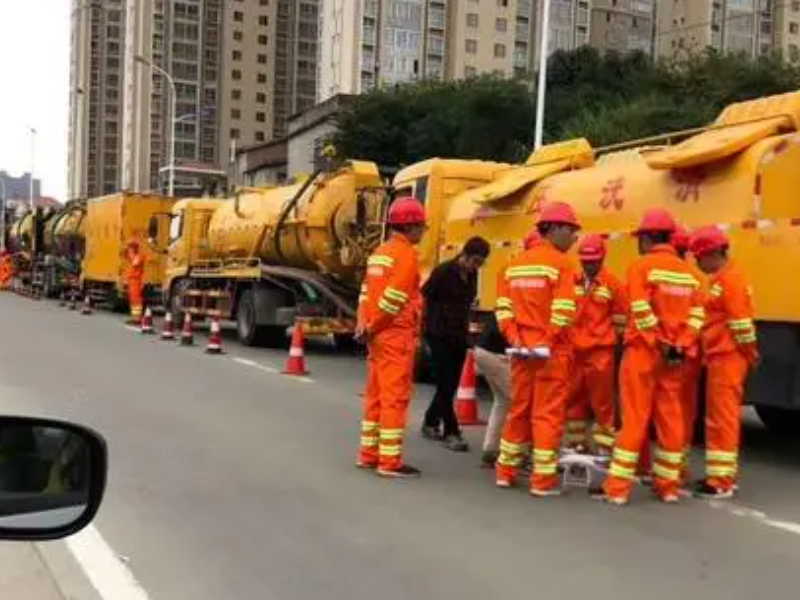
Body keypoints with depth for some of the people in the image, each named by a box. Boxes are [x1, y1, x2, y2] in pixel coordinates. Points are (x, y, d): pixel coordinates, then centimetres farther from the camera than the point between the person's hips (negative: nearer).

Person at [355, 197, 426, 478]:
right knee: (395, 397, -4)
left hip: (378, 335, 9)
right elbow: (393, 297, -18)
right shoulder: (406, 254, -12)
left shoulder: (380, 252, 17)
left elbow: (367, 291, 12)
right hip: (397, 335, -9)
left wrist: (363, 324, 3)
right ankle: (389, 461, -1)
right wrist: (371, 327, -8)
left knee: (376, 395, 15)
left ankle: (368, 454, 22)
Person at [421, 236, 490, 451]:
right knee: (445, 384, -6)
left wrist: (464, 324, 9)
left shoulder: (472, 275, 7)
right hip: (439, 334, -7)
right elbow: (425, 296, -9)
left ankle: (430, 423, 25)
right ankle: (451, 432, -3)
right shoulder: (443, 271, -12)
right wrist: (431, 321, -4)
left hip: (459, 335, 7)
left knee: (451, 384, 11)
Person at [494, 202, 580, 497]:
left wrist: (514, 339, 1)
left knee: (518, 409, 15)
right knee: (548, 413, 0)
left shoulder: (516, 262, 12)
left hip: (521, 349, 6)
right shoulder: (561, 262, -8)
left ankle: (505, 471, 22)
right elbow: (563, 310, -17)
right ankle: (543, 480, 3)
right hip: (552, 351, -6)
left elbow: (504, 306, 5)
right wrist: (549, 341, -11)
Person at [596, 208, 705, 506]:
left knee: (634, 418, -3)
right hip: (675, 355, 5)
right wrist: (678, 347, -1)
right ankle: (668, 486, 16)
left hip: (644, 351, -5)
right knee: (670, 419, 10)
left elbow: (641, 312, -17)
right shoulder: (687, 272, 12)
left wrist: (660, 343, -11)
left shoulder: (641, 266, -7)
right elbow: (696, 314, 6)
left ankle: (617, 488, 0)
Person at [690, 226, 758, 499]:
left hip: (727, 359, -10)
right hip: (720, 358, 10)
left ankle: (721, 482, -2)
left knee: (723, 418, -6)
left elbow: (741, 324, -18)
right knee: (720, 417, 15)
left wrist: (750, 356, -12)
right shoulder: (720, 280, 17)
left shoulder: (730, 279, -15)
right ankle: (723, 474, 24)